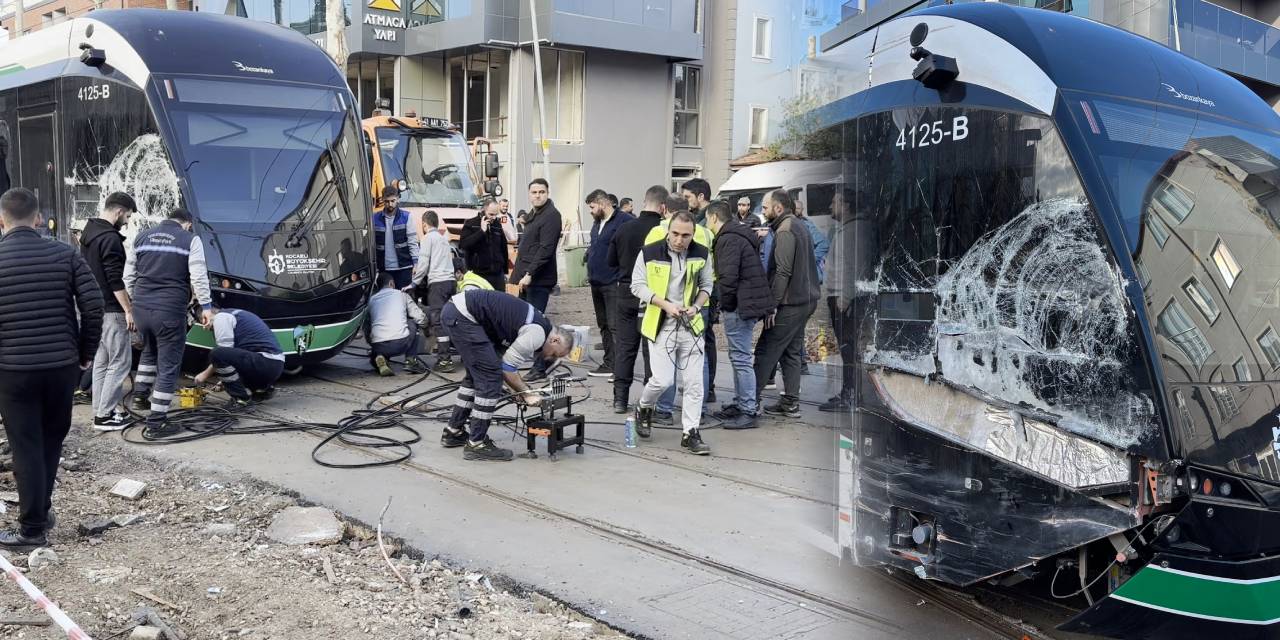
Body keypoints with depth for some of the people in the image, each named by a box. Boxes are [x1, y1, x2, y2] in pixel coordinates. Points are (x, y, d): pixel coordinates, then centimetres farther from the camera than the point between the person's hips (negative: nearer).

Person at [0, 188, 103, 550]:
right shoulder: (66, 255, 0)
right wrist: (86, 353, 8)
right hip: (62, 366, 3)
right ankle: (41, 509, 30)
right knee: (51, 441, 19)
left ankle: (32, 530, 9)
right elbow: (93, 306, -4)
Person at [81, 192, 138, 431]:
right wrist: (128, 310, -18)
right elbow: (115, 280, -22)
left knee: (101, 361, 14)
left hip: (94, 308, 10)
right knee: (120, 362, -5)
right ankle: (105, 415, -3)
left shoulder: (89, 233, 14)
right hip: (110, 310, -10)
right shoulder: (110, 238, -18)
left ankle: (102, 409, 19)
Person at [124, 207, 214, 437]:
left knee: (149, 352, 32)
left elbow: (128, 276, 17)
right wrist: (206, 307, -4)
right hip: (170, 310, -6)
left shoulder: (142, 237, 15)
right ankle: (156, 424, 1)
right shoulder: (190, 239, 0)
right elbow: (199, 277, -8)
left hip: (141, 308, 6)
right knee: (168, 366, 1)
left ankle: (140, 396, 34)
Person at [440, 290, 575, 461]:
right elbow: (507, 367, -8)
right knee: (490, 378, -6)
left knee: (477, 375, 22)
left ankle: (454, 432, 31)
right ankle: (476, 445, 0)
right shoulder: (537, 333, -11)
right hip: (463, 316, -11)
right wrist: (527, 394, 4)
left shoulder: (534, 324, 18)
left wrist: (521, 391, 15)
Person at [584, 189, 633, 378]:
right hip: (597, 282, 10)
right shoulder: (597, 223, 17)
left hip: (613, 283, -10)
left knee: (615, 326, -10)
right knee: (604, 325, 14)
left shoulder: (624, 221, -13)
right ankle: (609, 363, 22)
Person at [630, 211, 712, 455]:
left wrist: (696, 306, -9)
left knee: (694, 382, 1)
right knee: (663, 379, -8)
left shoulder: (702, 254, 0)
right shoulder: (649, 253, -9)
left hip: (691, 325, 3)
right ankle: (644, 408, 24)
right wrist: (666, 305, -16)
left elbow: (706, 285, 11)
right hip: (661, 325, -3)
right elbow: (637, 285, -5)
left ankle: (691, 433, 12)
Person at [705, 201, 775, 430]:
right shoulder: (740, 236, 18)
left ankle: (748, 411, -3)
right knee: (738, 357, 18)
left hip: (739, 307, -11)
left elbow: (728, 277, -22)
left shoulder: (729, 239, -15)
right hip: (748, 305, 11)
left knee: (741, 359, -6)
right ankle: (740, 404, 27)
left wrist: (725, 306, -10)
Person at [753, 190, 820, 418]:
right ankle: (791, 403, 16)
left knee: (766, 351, -5)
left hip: (790, 302, -10)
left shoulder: (785, 231, -14)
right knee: (791, 352, 13)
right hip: (806, 299, 10)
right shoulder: (800, 226, 17)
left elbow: (783, 272, -21)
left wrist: (773, 304, -19)